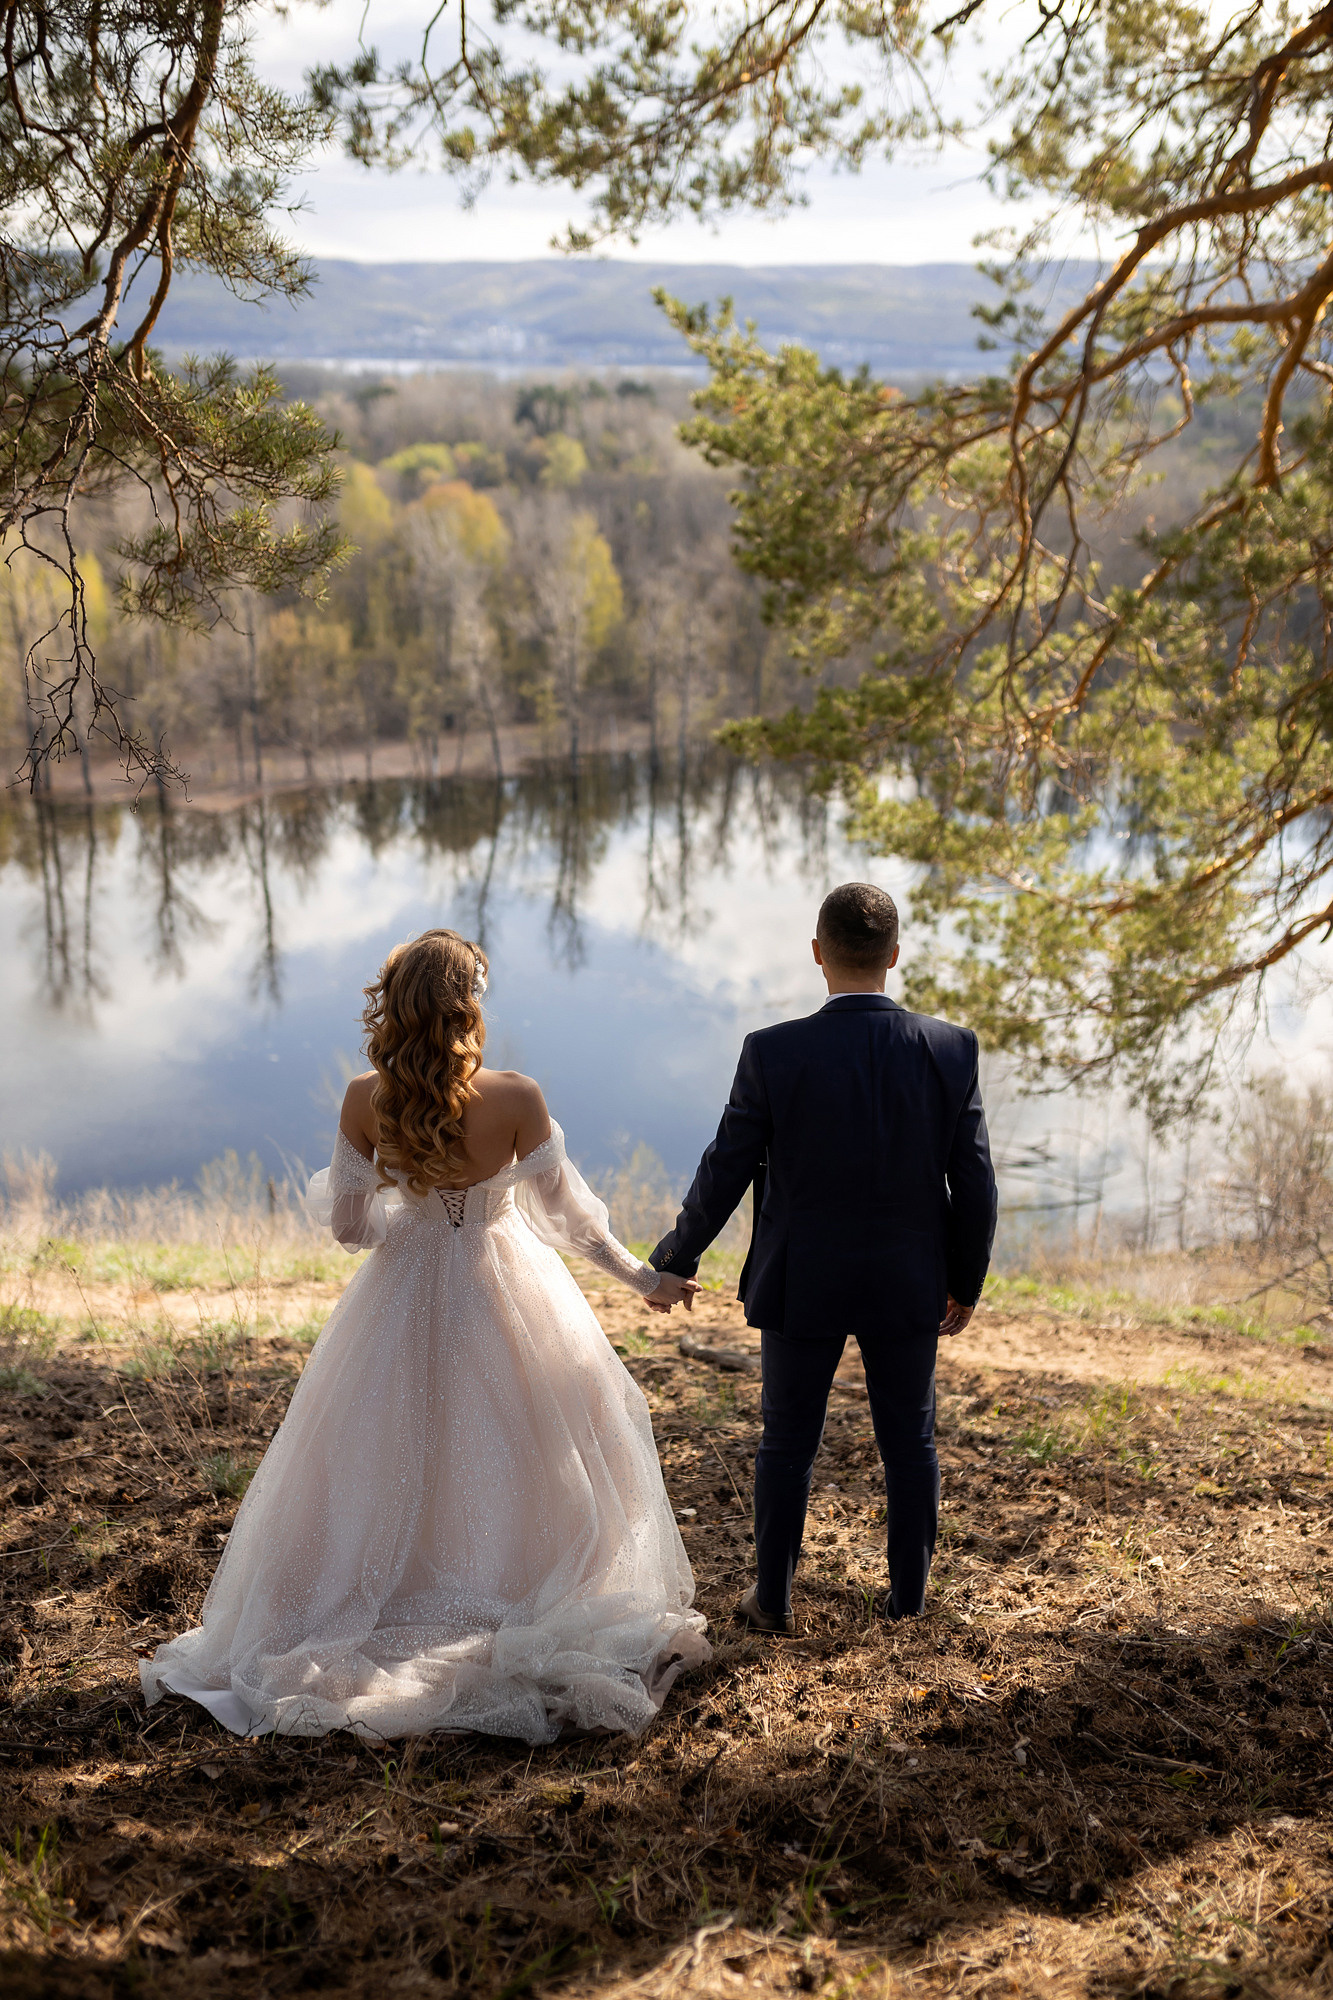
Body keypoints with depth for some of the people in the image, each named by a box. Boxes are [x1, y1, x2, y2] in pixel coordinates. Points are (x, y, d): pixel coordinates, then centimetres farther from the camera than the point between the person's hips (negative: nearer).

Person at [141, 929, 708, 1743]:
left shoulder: (365, 1102, -16)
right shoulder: (516, 1099, -21)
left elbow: (348, 1223, -6)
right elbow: (566, 1214, -12)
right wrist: (643, 1277, 2)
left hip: (405, 1294, 2)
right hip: (505, 1290, -2)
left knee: (393, 1462, 18)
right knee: (518, 1457, 16)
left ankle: (393, 1612, 29)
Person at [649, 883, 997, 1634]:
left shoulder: (772, 1053, -17)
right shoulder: (952, 1050, -12)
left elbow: (723, 1177, -10)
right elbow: (974, 1185, -7)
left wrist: (673, 1263, 6)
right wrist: (966, 1283, 9)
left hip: (801, 1286, -1)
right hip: (909, 1285, 2)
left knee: (789, 1442, 15)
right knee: (910, 1440, 19)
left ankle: (774, 1599, 28)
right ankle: (909, 1592, 33)